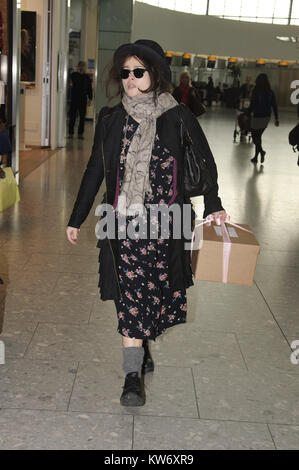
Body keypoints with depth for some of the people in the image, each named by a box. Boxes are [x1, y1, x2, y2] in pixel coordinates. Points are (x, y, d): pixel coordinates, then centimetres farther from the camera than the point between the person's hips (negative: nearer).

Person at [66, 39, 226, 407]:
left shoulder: (178, 118, -2)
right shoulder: (111, 120, 4)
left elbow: (205, 162, 8)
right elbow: (95, 171, 10)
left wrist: (213, 206, -1)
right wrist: (76, 219, 12)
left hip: (165, 224, 0)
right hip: (123, 223, 0)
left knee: (153, 290, 10)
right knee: (131, 294, -3)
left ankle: (140, 349, 36)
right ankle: (133, 375, 6)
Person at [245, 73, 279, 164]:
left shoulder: (256, 91, -12)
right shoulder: (270, 92, 2)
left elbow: (252, 105, -13)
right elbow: (274, 106, 3)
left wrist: (247, 114, -2)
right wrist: (276, 118, 7)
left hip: (257, 117, -5)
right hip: (267, 117, 5)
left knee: (254, 136, 6)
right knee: (258, 136, 18)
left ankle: (261, 151, -18)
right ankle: (256, 157, 21)